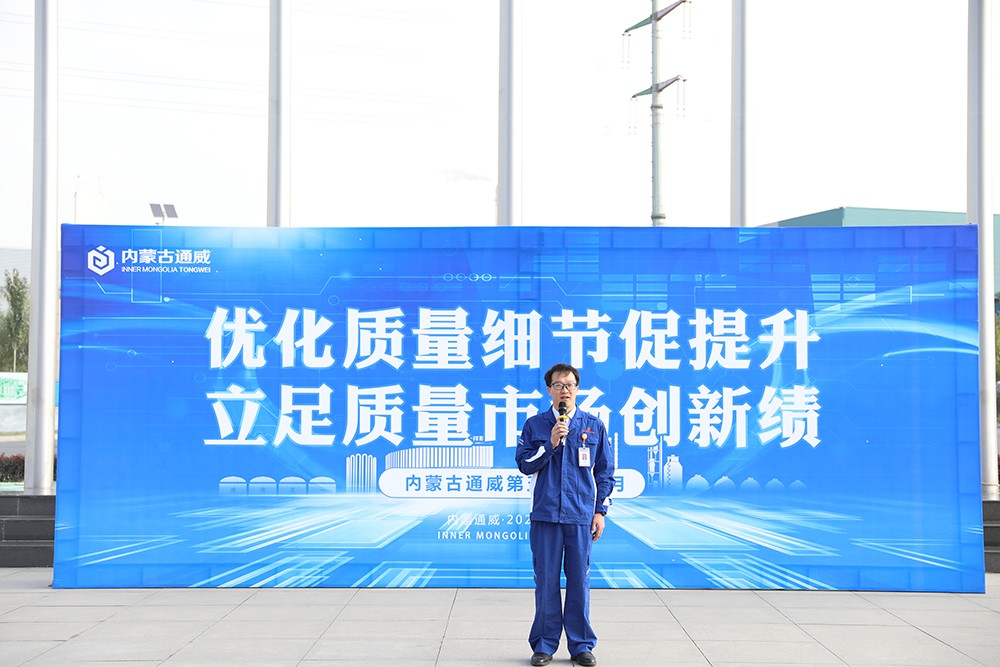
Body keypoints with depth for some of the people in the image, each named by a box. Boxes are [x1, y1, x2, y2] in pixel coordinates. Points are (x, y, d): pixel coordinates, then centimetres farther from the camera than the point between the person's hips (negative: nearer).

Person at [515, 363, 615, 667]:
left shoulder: (594, 425, 8)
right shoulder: (535, 425, 7)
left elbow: (605, 471, 10)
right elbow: (524, 464, 3)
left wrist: (601, 511, 5)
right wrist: (550, 444, -10)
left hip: (581, 516, 0)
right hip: (545, 515, 0)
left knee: (579, 581, 4)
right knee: (546, 581, 2)